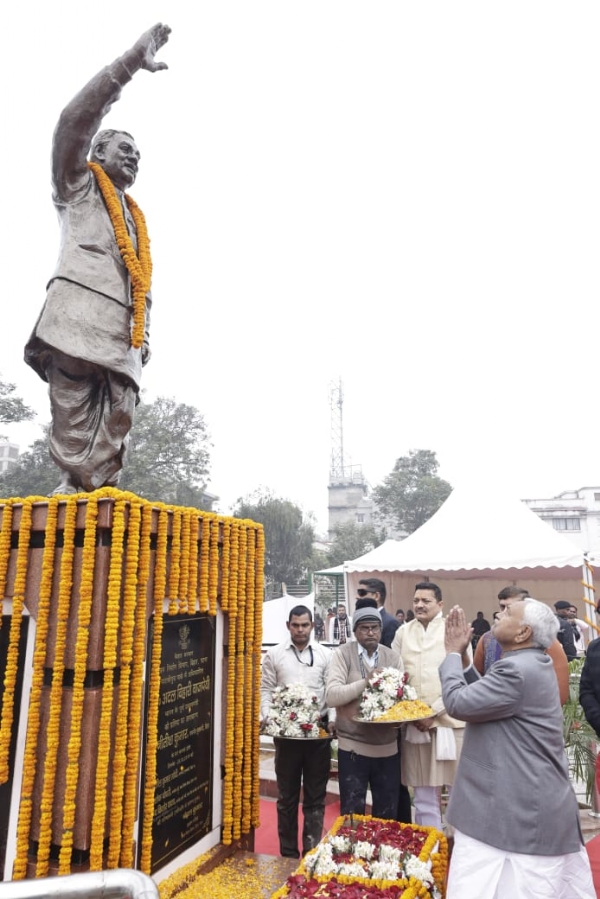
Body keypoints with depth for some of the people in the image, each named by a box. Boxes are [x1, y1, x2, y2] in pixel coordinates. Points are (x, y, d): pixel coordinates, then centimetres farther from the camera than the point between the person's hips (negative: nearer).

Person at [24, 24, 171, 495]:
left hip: (122, 338, 6)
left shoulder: (136, 218, 34)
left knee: (112, 444, -4)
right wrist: (131, 63, 0)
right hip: (79, 324, -6)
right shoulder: (78, 186, 19)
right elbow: (76, 120, 2)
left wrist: (143, 335, 16)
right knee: (73, 435, -12)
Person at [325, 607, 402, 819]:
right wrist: (365, 681, -24)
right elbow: (331, 696, -15)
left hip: (387, 747, 3)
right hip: (352, 747, -3)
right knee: (352, 814, 9)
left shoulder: (393, 657, 5)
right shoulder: (343, 654, -6)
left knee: (387, 814, 16)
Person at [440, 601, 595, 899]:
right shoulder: (531, 665, 9)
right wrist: (462, 656, 3)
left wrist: (453, 653, -10)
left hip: (516, 811, -10)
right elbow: (482, 694, 12)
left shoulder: (517, 669, -24)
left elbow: (458, 702, -23)